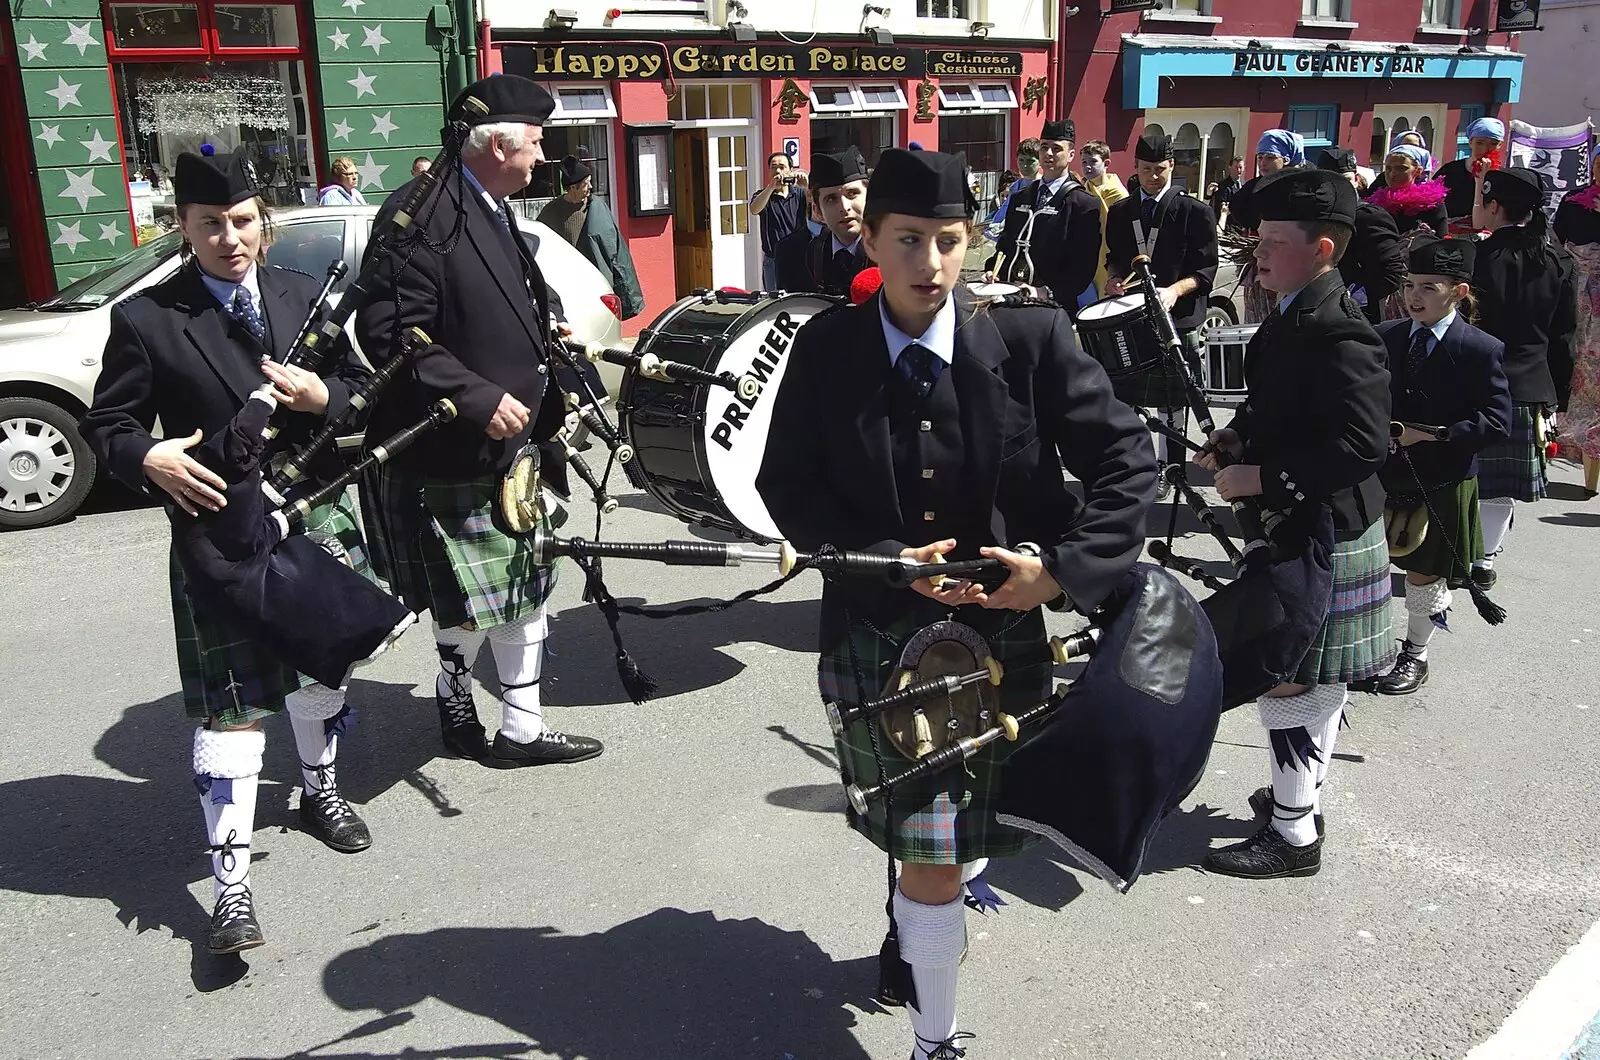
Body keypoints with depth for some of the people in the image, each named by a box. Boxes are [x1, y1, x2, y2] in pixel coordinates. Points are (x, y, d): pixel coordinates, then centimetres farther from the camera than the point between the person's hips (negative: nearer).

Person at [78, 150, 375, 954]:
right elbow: (106, 424, -2)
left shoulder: (306, 297, 5)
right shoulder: (146, 320, -5)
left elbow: (362, 390, 9)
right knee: (230, 707, -4)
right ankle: (231, 886, 5)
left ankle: (320, 792, 47)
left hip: (316, 521, 4)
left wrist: (322, 397, -13)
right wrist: (148, 458, -23)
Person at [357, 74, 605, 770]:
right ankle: (454, 698, 31)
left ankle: (522, 729, 27)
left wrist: (545, 326, 11)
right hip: (451, 457, -9)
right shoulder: (422, 216, -18)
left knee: (524, 590, 14)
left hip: (514, 447, 10)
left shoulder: (496, 214, 13)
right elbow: (392, 334, -24)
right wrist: (480, 400, -25)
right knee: (472, 600, 2)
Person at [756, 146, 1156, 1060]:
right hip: (876, 633, 1)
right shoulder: (826, 349, -6)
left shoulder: (1030, 337, -10)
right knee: (926, 850, 12)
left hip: (1000, 631, 0)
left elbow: (1127, 461, -5)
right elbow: (789, 488, -2)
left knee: (944, 852, 10)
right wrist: (893, 562, -13)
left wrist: (1063, 570, -15)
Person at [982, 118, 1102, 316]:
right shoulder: (1019, 198, 18)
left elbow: (1084, 266, -9)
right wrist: (992, 271, 4)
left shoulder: (1084, 204, -2)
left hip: (1053, 306, -5)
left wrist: (1046, 292, -20)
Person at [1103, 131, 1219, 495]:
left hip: (1177, 319, -3)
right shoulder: (1120, 212, 10)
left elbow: (1206, 270, -6)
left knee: (1172, 400, 5)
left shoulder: (1195, 212, -3)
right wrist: (1115, 277, -3)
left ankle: (1168, 469, 16)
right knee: (1124, 394, 5)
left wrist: (1174, 290, -23)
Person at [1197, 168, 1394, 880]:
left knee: (1287, 679, -1)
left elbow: (1362, 445, -28)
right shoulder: (1293, 316, 7)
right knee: (1314, 677, 21)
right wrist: (1237, 440, 5)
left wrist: (1260, 477, -24)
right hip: (1298, 527, 10)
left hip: (1320, 534, -10)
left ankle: (1294, 834, 12)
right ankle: (1301, 794, 37)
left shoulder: (1337, 334, -22)